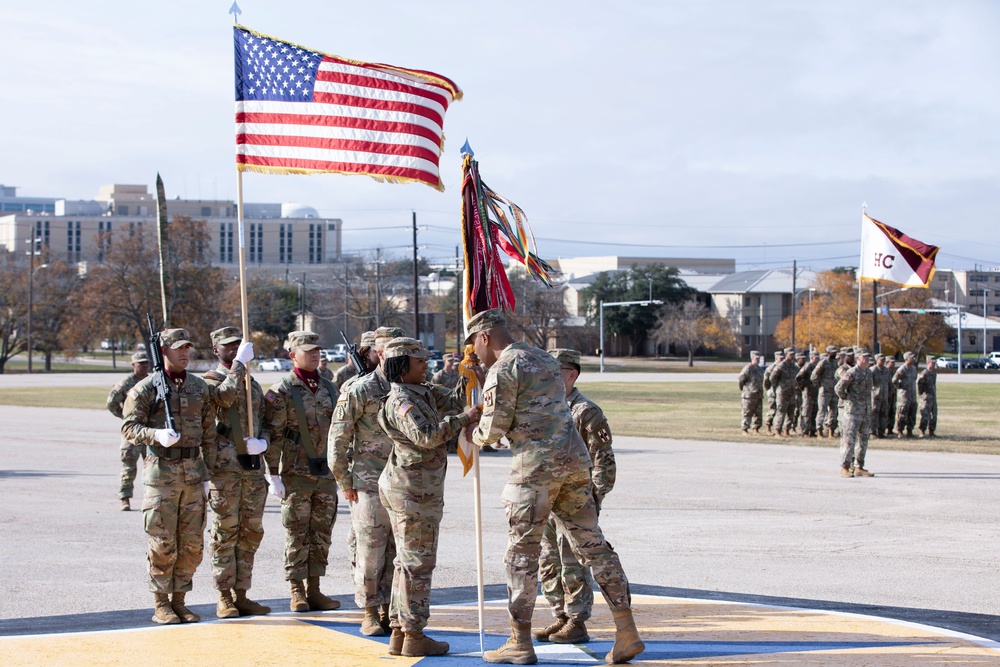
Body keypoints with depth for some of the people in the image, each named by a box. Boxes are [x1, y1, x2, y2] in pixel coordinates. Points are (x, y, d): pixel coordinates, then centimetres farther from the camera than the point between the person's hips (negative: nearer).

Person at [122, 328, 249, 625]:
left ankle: (179, 601, 16)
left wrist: (208, 469, 12)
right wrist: (156, 435, -25)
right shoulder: (145, 388, -2)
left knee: (192, 543, 5)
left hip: (193, 471, 5)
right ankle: (161, 605, 6)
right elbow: (129, 427, -7)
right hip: (161, 473, -5)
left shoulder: (200, 387, 12)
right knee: (163, 544, -3)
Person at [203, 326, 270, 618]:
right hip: (224, 467, -6)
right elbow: (225, 397, -24)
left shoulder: (252, 383, 19)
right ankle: (224, 597, 3)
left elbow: (265, 423, 20)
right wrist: (239, 365, -23)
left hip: (253, 466, 6)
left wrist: (261, 443, 0)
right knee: (225, 532, -3)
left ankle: (241, 594, 14)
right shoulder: (210, 380, -1)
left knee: (251, 532, 7)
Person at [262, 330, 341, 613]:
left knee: (321, 534, 8)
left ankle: (314, 590, 15)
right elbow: (272, 436, -8)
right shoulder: (281, 391, -7)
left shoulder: (328, 388, 11)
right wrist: (274, 474, -12)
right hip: (296, 473, -5)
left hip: (326, 473, 5)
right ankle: (297, 592, 6)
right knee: (297, 534, 0)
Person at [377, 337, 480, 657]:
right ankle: (414, 636, -1)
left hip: (411, 487, 11)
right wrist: (463, 419, -26)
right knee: (417, 562, -5)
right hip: (414, 489, -11)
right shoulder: (401, 401, -17)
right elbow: (425, 435, -30)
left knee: (409, 560, 14)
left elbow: (455, 399, 17)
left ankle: (399, 632, 19)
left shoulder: (424, 393, 13)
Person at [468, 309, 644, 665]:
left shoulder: (502, 369, -7)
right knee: (592, 545, 7)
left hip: (536, 464, -8)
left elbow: (495, 427, -8)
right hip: (575, 459, 8)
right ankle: (627, 632, 3)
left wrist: (473, 436, 15)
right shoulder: (544, 358, 20)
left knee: (522, 552, 2)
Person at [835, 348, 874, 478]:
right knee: (849, 439, -7)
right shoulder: (851, 373, -12)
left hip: (866, 412, 8)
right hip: (853, 410, -8)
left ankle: (859, 468, 15)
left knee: (863, 440, 9)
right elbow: (838, 388, -16)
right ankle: (845, 468, -5)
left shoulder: (869, 373, 13)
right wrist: (847, 398, -5)